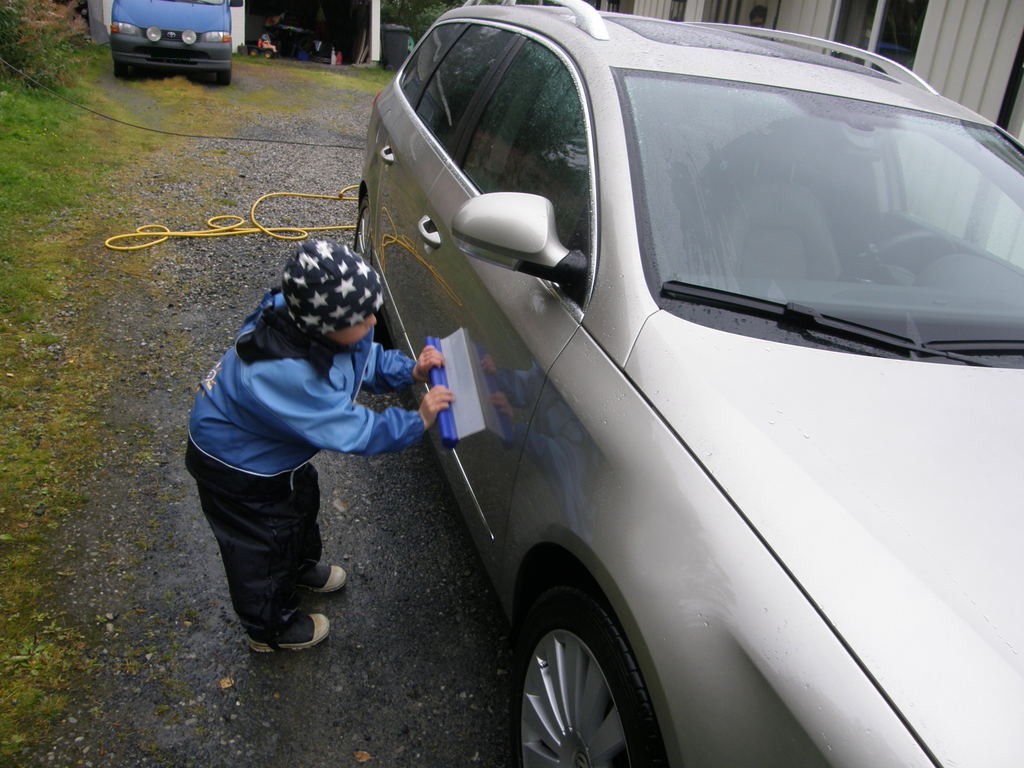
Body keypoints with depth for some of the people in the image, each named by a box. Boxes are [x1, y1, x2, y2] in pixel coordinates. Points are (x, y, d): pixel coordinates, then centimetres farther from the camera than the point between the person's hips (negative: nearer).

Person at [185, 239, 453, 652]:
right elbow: (352, 432, -35)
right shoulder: (281, 373, -45)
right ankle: (272, 630, 44)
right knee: (261, 545, 15)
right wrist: (417, 421, -27)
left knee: (302, 500, 31)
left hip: (278, 449, 8)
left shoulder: (316, 324, -21)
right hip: (236, 466, -8)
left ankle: (302, 567, 63)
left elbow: (367, 359, -1)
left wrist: (410, 370, -17)